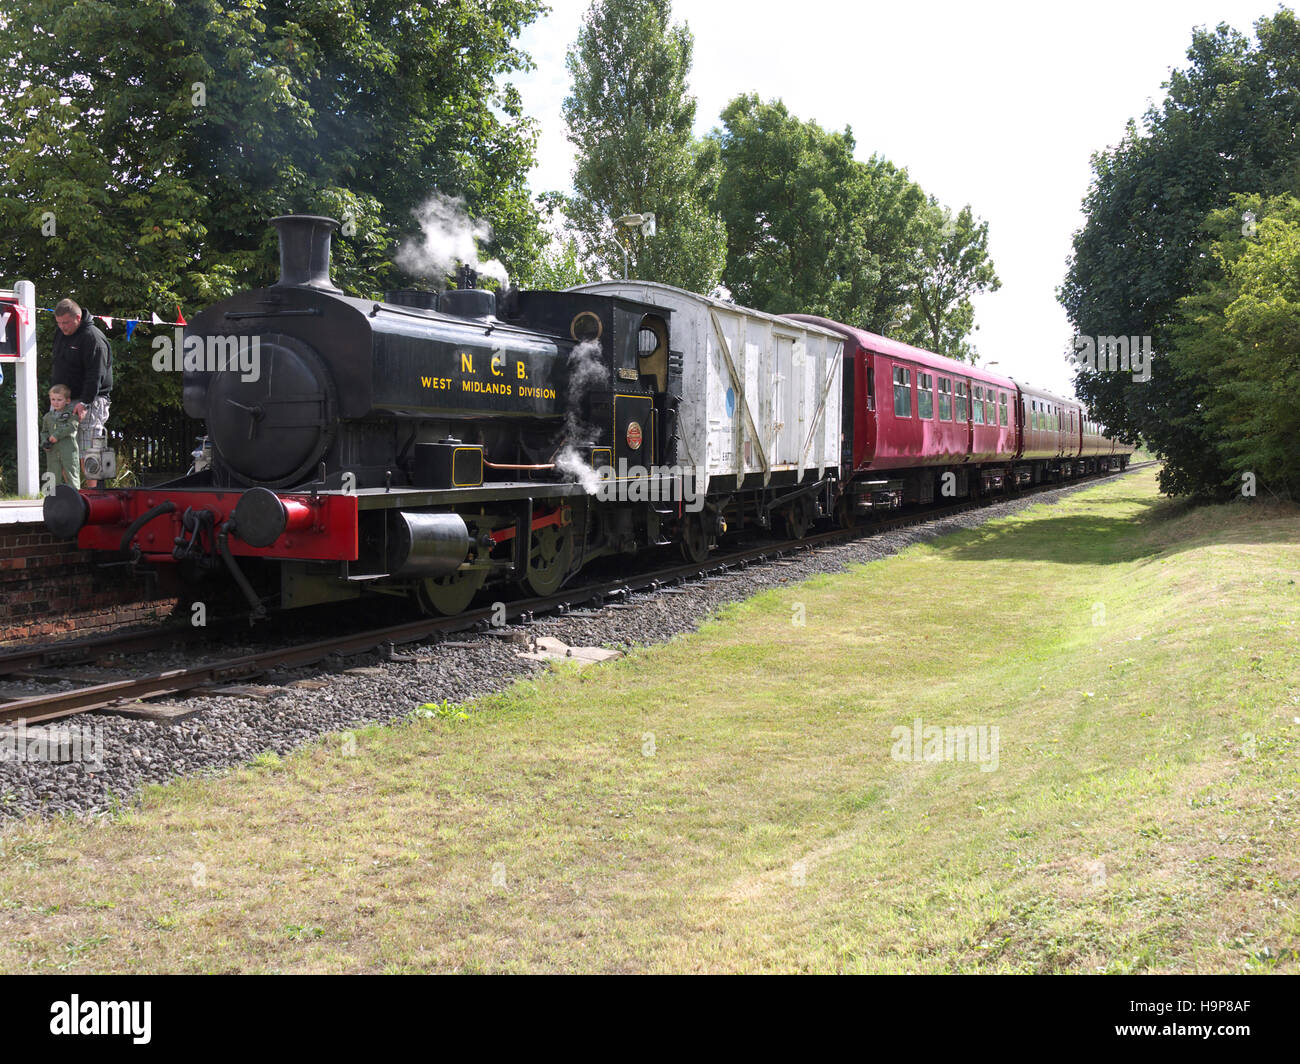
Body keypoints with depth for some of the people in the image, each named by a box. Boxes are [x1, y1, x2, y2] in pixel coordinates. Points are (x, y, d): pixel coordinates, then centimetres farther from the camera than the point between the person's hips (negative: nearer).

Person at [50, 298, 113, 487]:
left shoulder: (93, 338, -13)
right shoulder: (60, 335, 15)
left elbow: (95, 375, -19)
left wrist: (84, 402, -24)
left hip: (89, 403, -8)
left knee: (88, 454, -9)